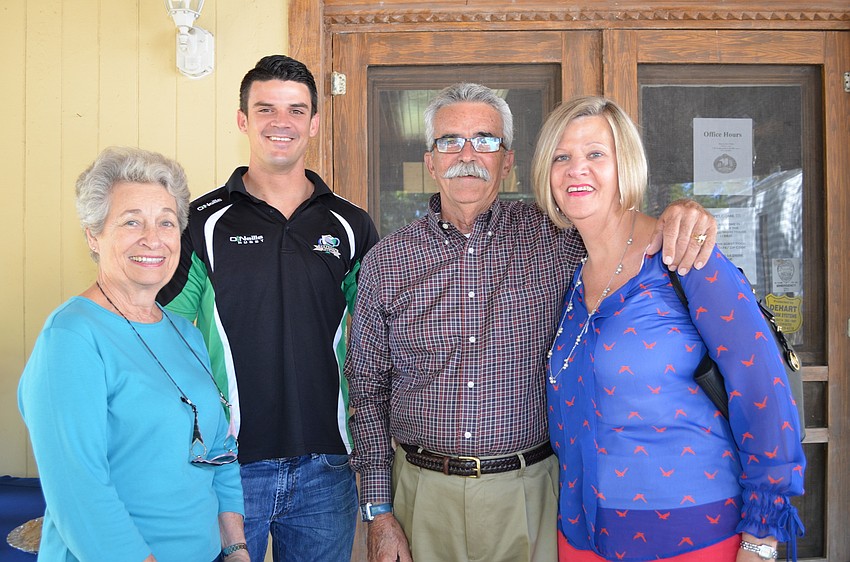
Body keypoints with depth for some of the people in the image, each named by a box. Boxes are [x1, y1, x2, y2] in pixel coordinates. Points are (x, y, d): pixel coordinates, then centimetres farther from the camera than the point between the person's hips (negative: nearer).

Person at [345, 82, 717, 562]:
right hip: (423, 492, 1)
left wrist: (681, 216, -20)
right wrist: (379, 511, 1)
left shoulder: (550, 238, -3)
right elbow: (368, 388, 3)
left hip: (525, 491, 0)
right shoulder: (387, 261, -1)